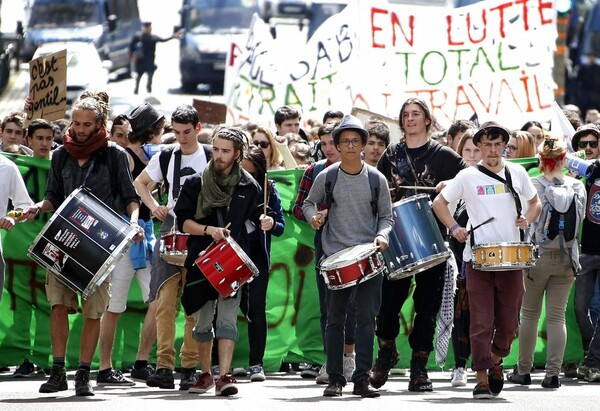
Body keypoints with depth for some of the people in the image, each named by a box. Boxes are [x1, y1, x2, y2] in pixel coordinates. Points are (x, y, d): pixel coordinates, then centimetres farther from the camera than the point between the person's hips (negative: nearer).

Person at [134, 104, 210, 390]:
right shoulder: (166, 158, 9)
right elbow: (140, 182, 23)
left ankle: (190, 367, 2)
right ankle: (164, 366, -10)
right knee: (165, 300, -8)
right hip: (170, 231, 2)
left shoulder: (212, 159, 2)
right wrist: (153, 206, 6)